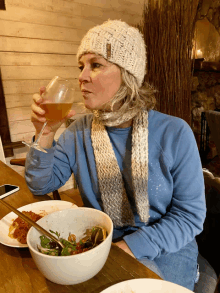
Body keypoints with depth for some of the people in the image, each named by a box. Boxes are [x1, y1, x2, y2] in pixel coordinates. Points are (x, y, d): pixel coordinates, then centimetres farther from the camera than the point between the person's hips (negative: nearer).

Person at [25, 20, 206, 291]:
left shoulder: (175, 133, -13)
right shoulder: (80, 131, -3)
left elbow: (190, 215, -10)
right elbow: (41, 185, 0)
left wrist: (131, 246, -19)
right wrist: (45, 134, -16)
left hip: (163, 252, -2)